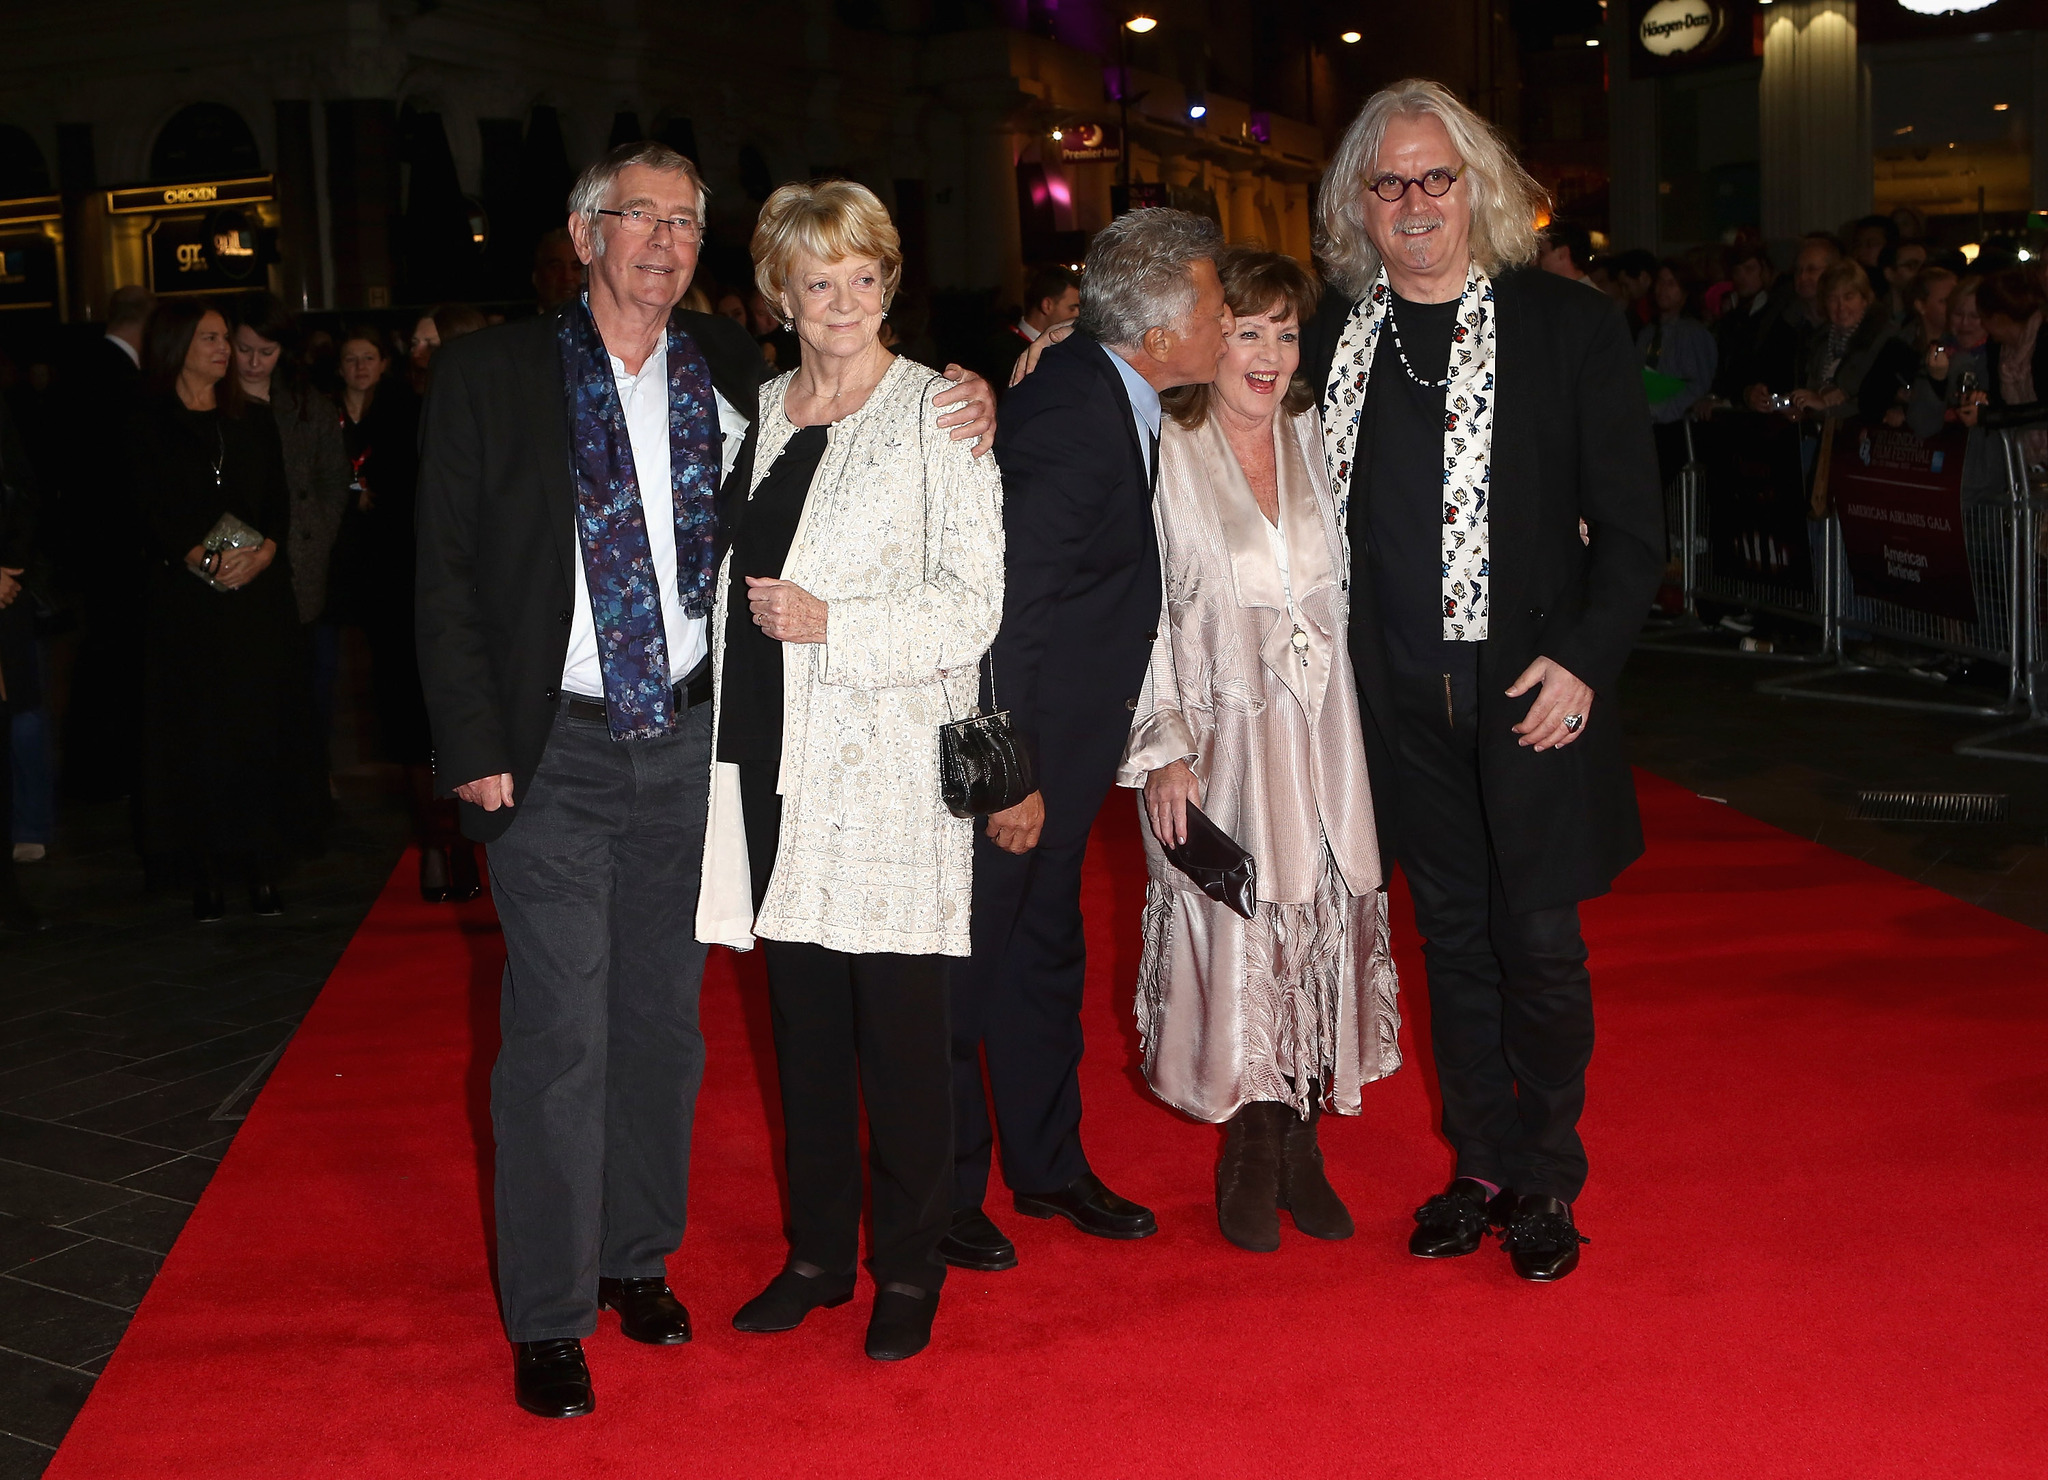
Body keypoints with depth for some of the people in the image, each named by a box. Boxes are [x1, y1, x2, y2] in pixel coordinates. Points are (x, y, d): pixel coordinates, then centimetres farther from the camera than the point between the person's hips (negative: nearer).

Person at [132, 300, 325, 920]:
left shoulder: (255, 426, 14)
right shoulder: (149, 431, 4)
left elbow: (280, 508, 6)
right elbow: (152, 517, -5)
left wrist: (263, 552, -14)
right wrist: (206, 560, -21)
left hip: (261, 595, 3)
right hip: (187, 599, -3)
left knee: (263, 726, 0)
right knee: (199, 735, -3)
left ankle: (263, 868, 4)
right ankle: (206, 874, 2)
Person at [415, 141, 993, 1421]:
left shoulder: (734, 372, 7)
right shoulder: (492, 376, -1)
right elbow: (448, 574, -1)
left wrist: (962, 413, -3)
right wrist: (475, 744, -8)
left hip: (688, 741, 3)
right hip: (556, 751, -3)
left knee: (663, 1016, 12)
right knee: (560, 1030, -3)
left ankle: (638, 1256, 30)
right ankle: (549, 1316, 9)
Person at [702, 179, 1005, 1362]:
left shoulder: (937, 411, -4)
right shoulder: (760, 412, 14)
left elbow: (972, 607, -9)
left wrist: (828, 623, -17)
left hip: (892, 760, -5)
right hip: (776, 753, 5)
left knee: (901, 1022, -1)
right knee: (803, 1012, 11)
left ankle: (908, 1269, 14)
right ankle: (819, 1250, 24)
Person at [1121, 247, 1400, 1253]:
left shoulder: (1314, 437, 8)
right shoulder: (1164, 454, -5)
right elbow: (1142, 615, -6)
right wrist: (1164, 750, -11)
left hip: (1321, 733, 4)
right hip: (1218, 736, -4)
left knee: (1322, 932, 5)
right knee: (1235, 937, 0)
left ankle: (1298, 1150, 19)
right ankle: (1252, 1159, 17)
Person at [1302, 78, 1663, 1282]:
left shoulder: (1571, 328, -3)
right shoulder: (1331, 339, 6)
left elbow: (1633, 527, -3)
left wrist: (1585, 662, -12)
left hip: (1535, 690, -3)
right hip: (1403, 703, 3)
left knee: (1540, 941, 2)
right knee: (1454, 937, 12)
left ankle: (1549, 1183, 19)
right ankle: (1483, 1167, 25)